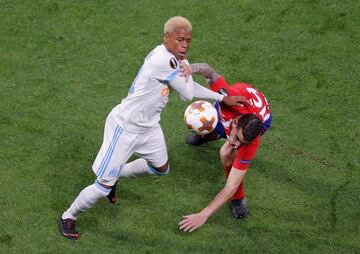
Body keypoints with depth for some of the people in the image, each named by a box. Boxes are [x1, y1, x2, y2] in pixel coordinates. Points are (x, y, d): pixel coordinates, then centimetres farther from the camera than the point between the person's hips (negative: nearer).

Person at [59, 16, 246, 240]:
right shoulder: (162, 60, -30)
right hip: (125, 127, -9)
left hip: (148, 127, 9)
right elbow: (188, 94, -21)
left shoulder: (172, 58, -1)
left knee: (161, 169, 27)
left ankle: (116, 175, 45)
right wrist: (185, 64, -7)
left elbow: (189, 87, 15)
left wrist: (222, 98, 14)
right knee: (103, 186, -3)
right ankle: (68, 217, 22)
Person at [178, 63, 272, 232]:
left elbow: (231, 186, -41)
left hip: (260, 118, -3)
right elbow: (209, 71, -41)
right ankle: (209, 135, 68)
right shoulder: (232, 101, -47)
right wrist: (191, 68, -65)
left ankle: (238, 198, 1)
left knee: (227, 156, -27)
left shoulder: (250, 145, -44)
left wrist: (203, 216, -45)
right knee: (207, 130, 28)